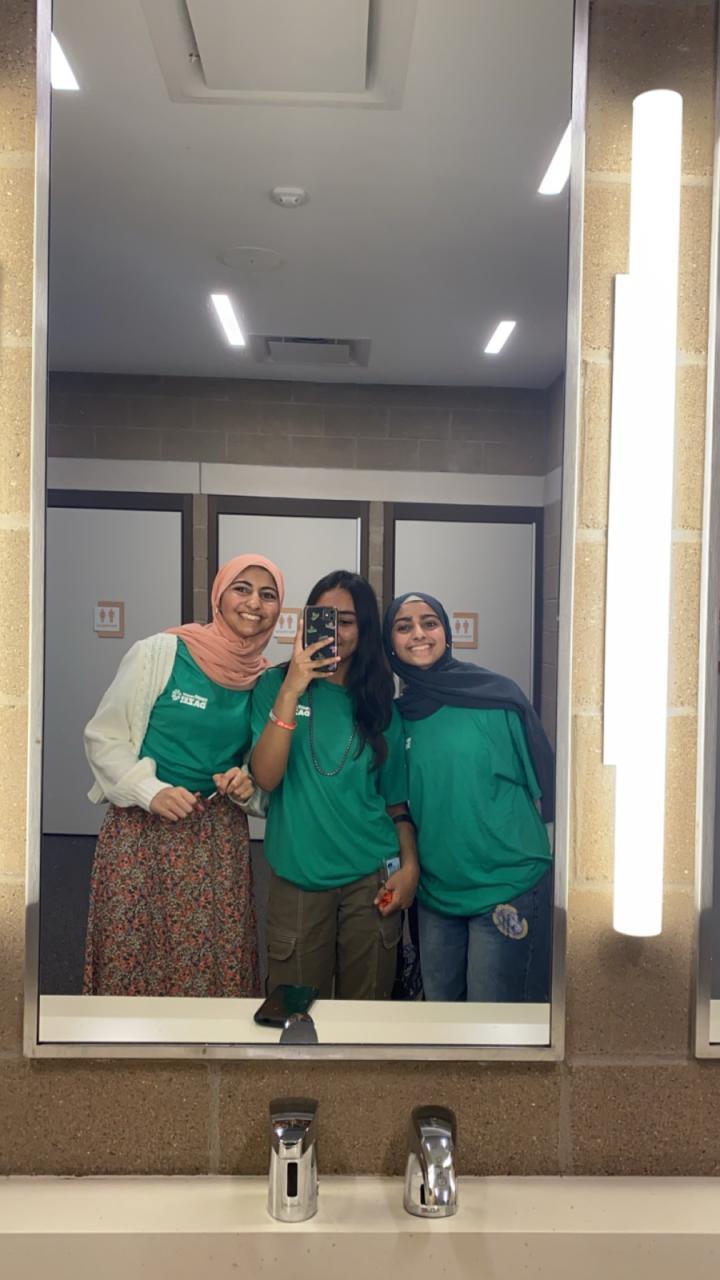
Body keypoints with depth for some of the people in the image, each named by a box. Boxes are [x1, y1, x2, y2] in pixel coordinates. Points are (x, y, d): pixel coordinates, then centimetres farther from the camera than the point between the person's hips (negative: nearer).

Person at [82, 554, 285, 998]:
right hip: (143, 830, -3)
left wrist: (245, 784, -6)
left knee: (216, 961, 7)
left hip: (219, 839, 3)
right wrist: (151, 791, -17)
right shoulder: (159, 653, -9)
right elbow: (103, 737, -4)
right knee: (134, 957, 4)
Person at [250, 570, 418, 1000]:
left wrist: (410, 866, -3)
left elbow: (396, 796, 9)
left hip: (372, 879, 2)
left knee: (366, 1003, 12)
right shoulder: (276, 684, -2)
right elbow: (265, 777, -15)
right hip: (298, 880, -1)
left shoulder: (379, 703, 5)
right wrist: (291, 691, -23)